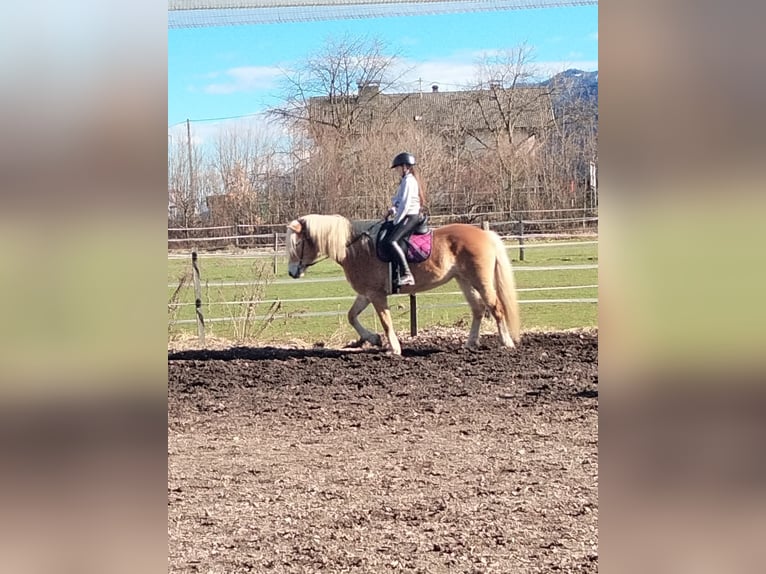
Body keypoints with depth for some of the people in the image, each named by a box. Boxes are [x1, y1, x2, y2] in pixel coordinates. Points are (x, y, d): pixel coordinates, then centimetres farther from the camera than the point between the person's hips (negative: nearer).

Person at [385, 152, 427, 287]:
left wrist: (396, 221, -13)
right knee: (386, 237, 16)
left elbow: (405, 204, -18)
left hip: (410, 217, -11)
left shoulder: (408, 181, -13)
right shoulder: (410, 180, 19)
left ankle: (406, 274, -34)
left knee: (391, 241, -27)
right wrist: (394, 209, 5)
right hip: (410, 217, 11)